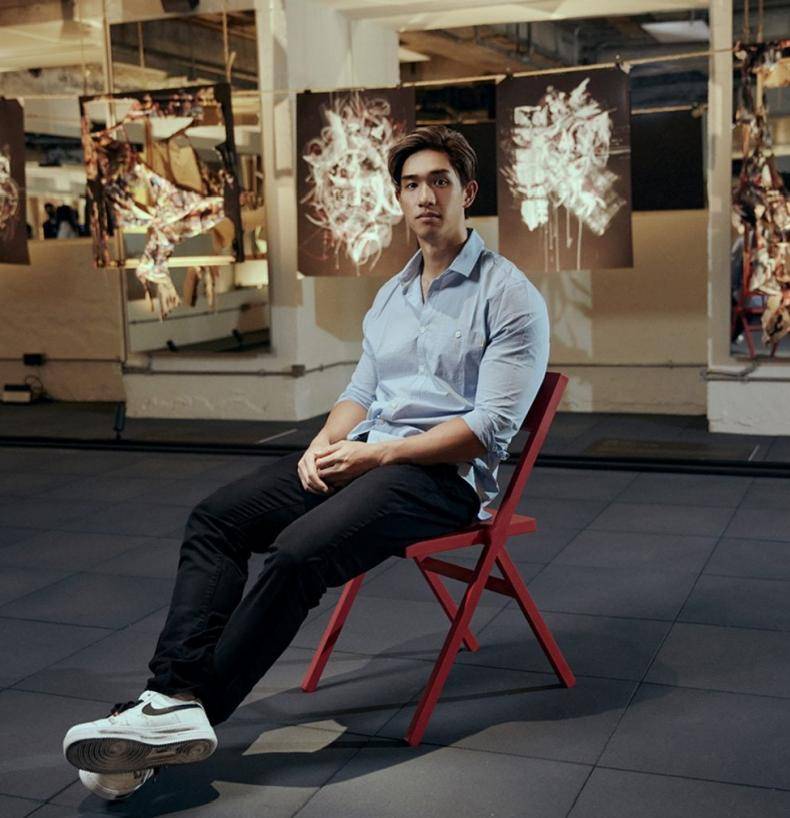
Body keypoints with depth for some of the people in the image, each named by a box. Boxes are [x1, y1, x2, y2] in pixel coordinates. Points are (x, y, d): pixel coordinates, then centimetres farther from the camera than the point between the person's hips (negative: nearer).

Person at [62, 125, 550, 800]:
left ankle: (194, 712, -25)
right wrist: (325, 444, -1)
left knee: (299, 552, -31)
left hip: (445, 473, -7)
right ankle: (175, 697, -27)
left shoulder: (510, 297, -4)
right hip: (367, 453, 8)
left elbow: (492, 427, -13)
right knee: (217, 517, -14)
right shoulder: (392, 294, 21)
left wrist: (378, 453, -17)